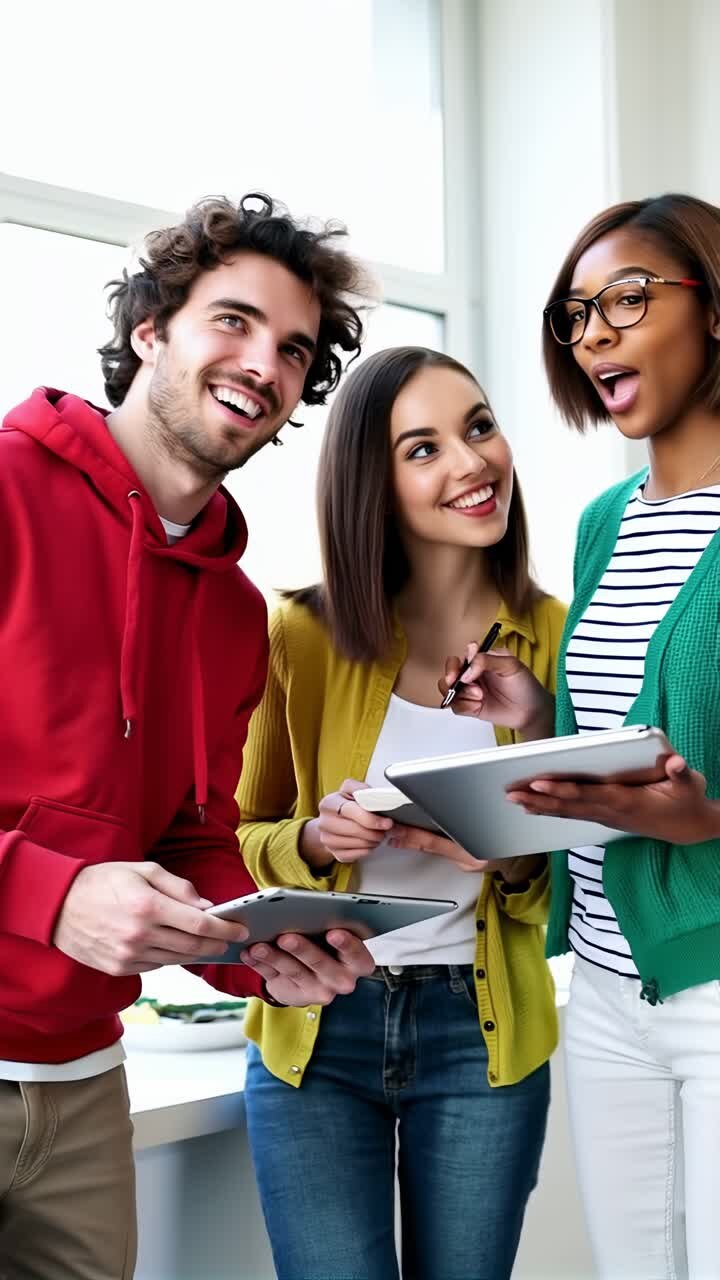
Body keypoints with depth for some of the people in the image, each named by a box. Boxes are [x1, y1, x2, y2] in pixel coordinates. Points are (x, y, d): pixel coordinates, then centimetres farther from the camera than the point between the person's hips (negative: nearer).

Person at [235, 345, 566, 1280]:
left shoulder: (560, 639, -3)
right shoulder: (302, 635, -5)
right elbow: (241, 836, 5)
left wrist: (521, 867, -16)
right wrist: (313, 842, -16)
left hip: (483, 1035, 1)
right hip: (318, 1028, -1)